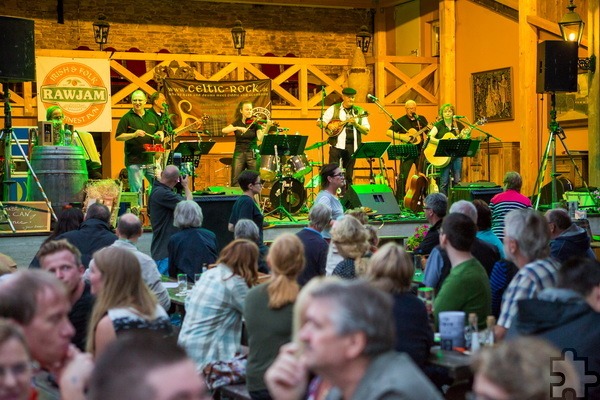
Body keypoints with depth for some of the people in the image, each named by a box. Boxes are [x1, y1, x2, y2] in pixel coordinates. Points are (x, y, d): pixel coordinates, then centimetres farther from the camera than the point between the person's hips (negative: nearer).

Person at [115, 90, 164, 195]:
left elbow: (160, 132, 25)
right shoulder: (127, 118, 0)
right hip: (134, 161, -4)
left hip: (151, 159, 4)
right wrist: (134, 134, -18)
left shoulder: (152, 117, 15)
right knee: (136, 191, -3)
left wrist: (160, 134, 1)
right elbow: (118, 137, -5)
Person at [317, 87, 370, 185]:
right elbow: (319, 122, 5)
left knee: (348, 175, 7)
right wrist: (329, 125, -14)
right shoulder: (334, 109, 5)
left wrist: (355, 124, -13)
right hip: (337, 145, -2)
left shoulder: (360, 112, 8)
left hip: (352, 146, 2)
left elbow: (366, 131, 4)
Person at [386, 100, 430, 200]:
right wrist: (402, 137, -20)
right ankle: (399, 199, -1)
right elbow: (389, 132, -9)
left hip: (420, 151, 3)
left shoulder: (421, 119, 9)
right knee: (402, 176, -7)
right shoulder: (401, 120, -1)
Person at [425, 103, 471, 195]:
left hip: (456, 154, 3)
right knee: (444, 182, -7)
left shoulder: (458, 125, 9)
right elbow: (430, 138, -11)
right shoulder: (439, 125, 2)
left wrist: (466, 134, -13)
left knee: (457, 181, 0)